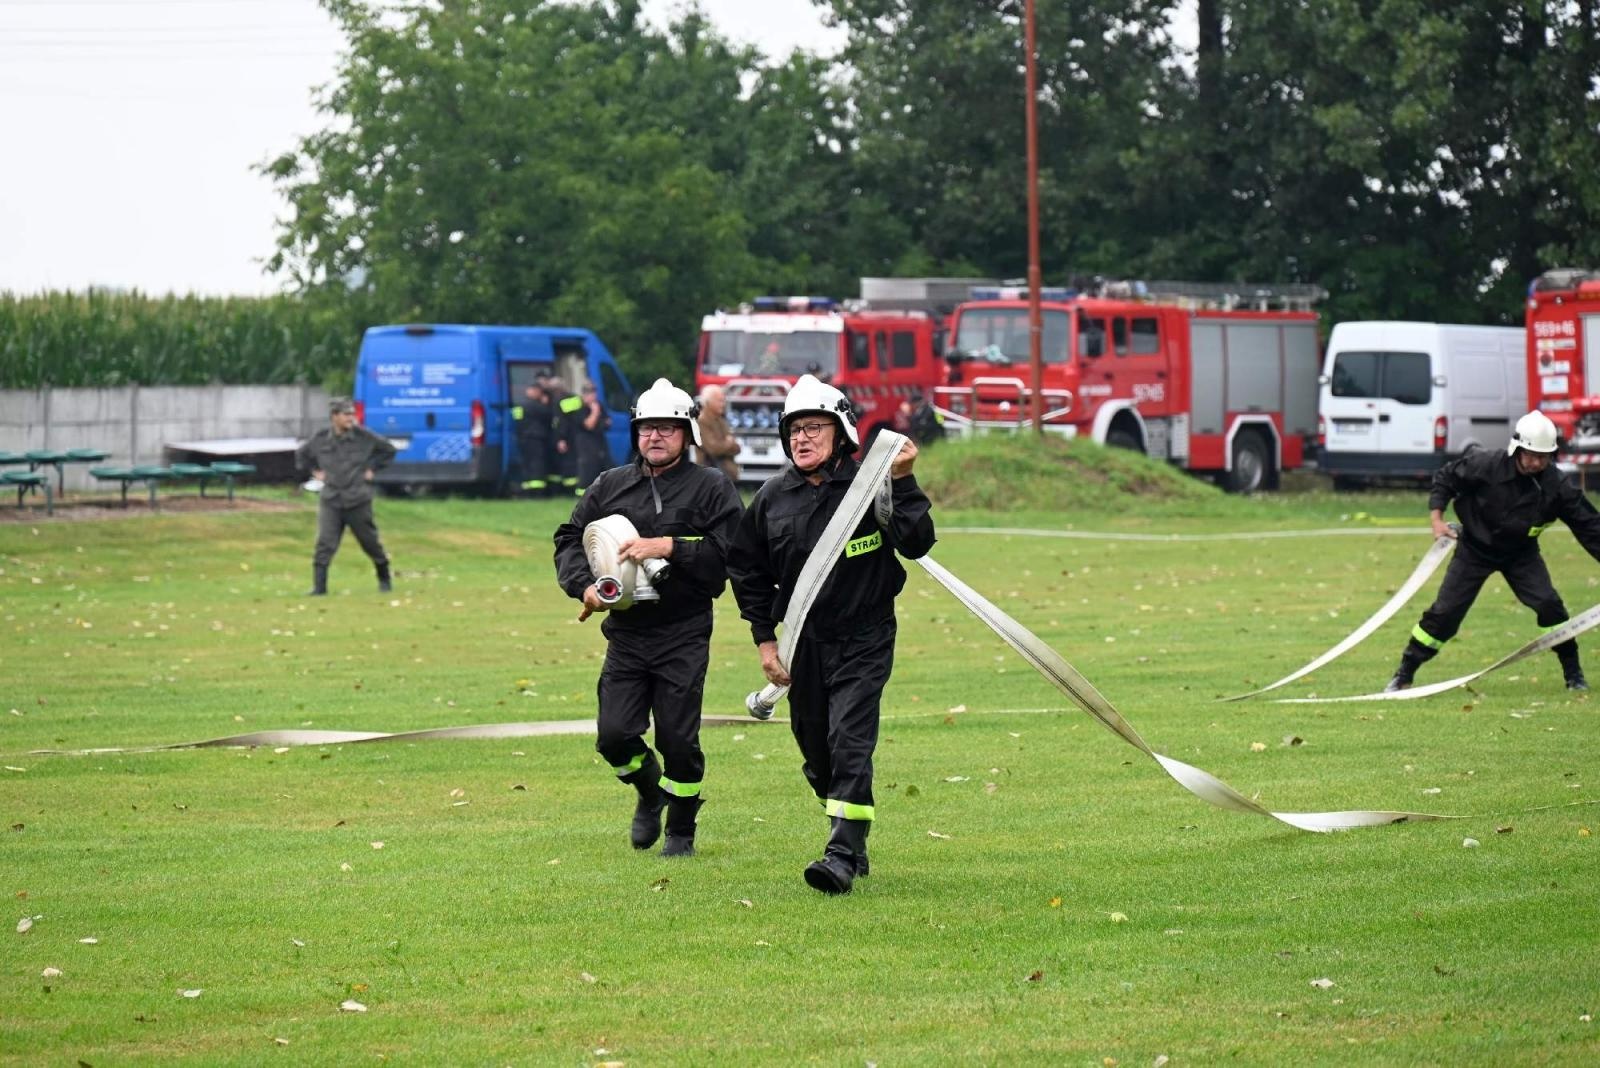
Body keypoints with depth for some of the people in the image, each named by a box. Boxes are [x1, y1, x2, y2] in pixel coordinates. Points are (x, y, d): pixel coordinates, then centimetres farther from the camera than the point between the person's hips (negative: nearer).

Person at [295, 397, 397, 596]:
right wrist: (315, 471, 8)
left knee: (370, 542, 10)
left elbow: (388, 450, 8)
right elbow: (301, 455, 18)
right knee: (325, 544, -11)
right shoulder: (321, 438, -1)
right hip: (331, 501, 1)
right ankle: (319, 586, -9)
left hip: (358, 500, -1)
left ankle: (385, 578, 31)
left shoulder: (363, 436, -6)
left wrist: (372, 469, 2)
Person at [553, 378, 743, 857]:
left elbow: (726, 553, -11)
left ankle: (681, 829, 17)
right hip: (626, 633, 3)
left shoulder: (712, 489, 1)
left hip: (685, 636, -3)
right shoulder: (609, 486, 12)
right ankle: (649, 791, 29)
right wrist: (584, 585, -7)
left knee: (678, 740, -4)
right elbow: (570, 539, 12)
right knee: (615, 735, -4)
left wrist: (667, 547, -20)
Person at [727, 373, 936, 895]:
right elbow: (748, 569, 14)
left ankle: (843, 854, -21)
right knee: (816, 752, 10)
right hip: (806, 643, 5)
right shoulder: (772, 498, 2)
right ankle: (854, 840, 31)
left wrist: (902, 483, -29)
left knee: (849, 740, -17)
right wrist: (764, 639, 9)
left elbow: (916, 543, -20)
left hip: (864, 640, -5)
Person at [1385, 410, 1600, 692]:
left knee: (1548, 604, -16)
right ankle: (1404, 675, 8)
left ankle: (1573, 674, 2)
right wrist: (1436, 518, -20)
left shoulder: (1557, 486, -22)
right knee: (1445, 611, -5)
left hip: (1521, 553, 1)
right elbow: (1444, 478, -10)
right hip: (1475, 549, -1)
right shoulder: (1484, 465, -26)